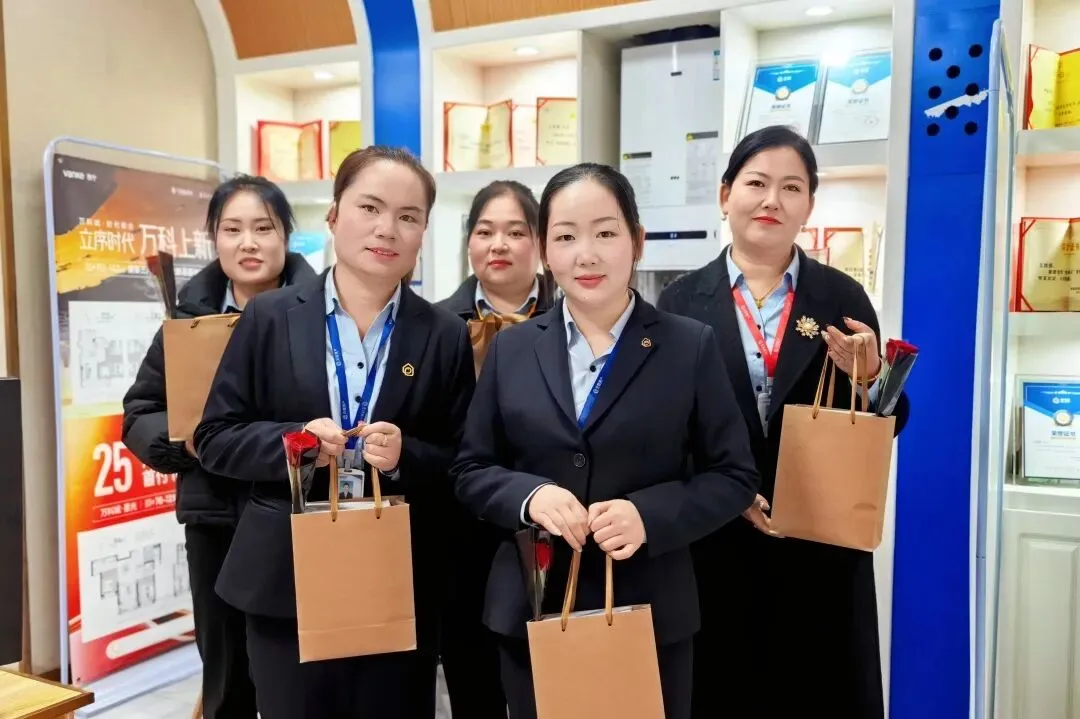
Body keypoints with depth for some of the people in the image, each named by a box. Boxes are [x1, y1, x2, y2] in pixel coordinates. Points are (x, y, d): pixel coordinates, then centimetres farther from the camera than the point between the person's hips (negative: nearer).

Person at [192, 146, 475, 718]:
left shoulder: (446, 336, 1)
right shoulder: (269, 318, 1)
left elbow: (464, 468, 3)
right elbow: (214, 437, 2)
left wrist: (405, 458, -17)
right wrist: (292, 440, -16)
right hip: (286, 584, 0)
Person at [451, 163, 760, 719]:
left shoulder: (690, 347, -2)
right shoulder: (510, 348, 4)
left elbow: (734, 477, -1)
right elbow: (470, 470, 6)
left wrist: (650, 514, -18)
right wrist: (529, 496, -14)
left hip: (651, 614, -1)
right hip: (532, 612, 2)